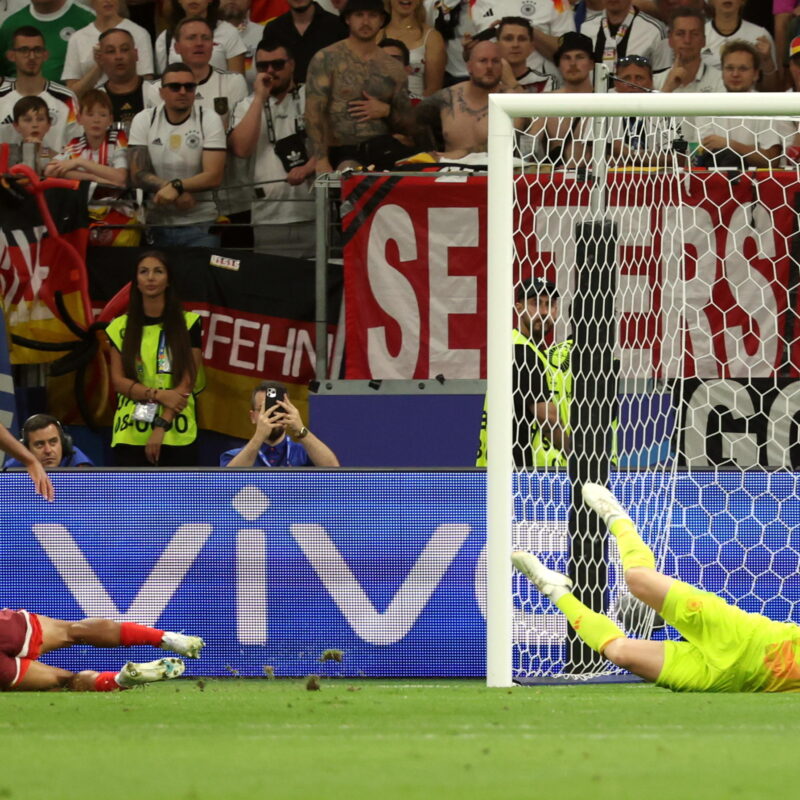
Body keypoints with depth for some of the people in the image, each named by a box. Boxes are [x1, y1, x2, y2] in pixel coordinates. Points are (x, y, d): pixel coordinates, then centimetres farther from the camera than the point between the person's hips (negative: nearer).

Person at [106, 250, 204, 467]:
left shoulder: (188, 324, 4)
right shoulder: (121, 327, 9)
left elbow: (187, 383, -2)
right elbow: (118, 381, 3)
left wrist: (161, 426, -12)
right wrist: (159, 395, -13)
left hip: (176, 437, -1)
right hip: (130, 436, 1)